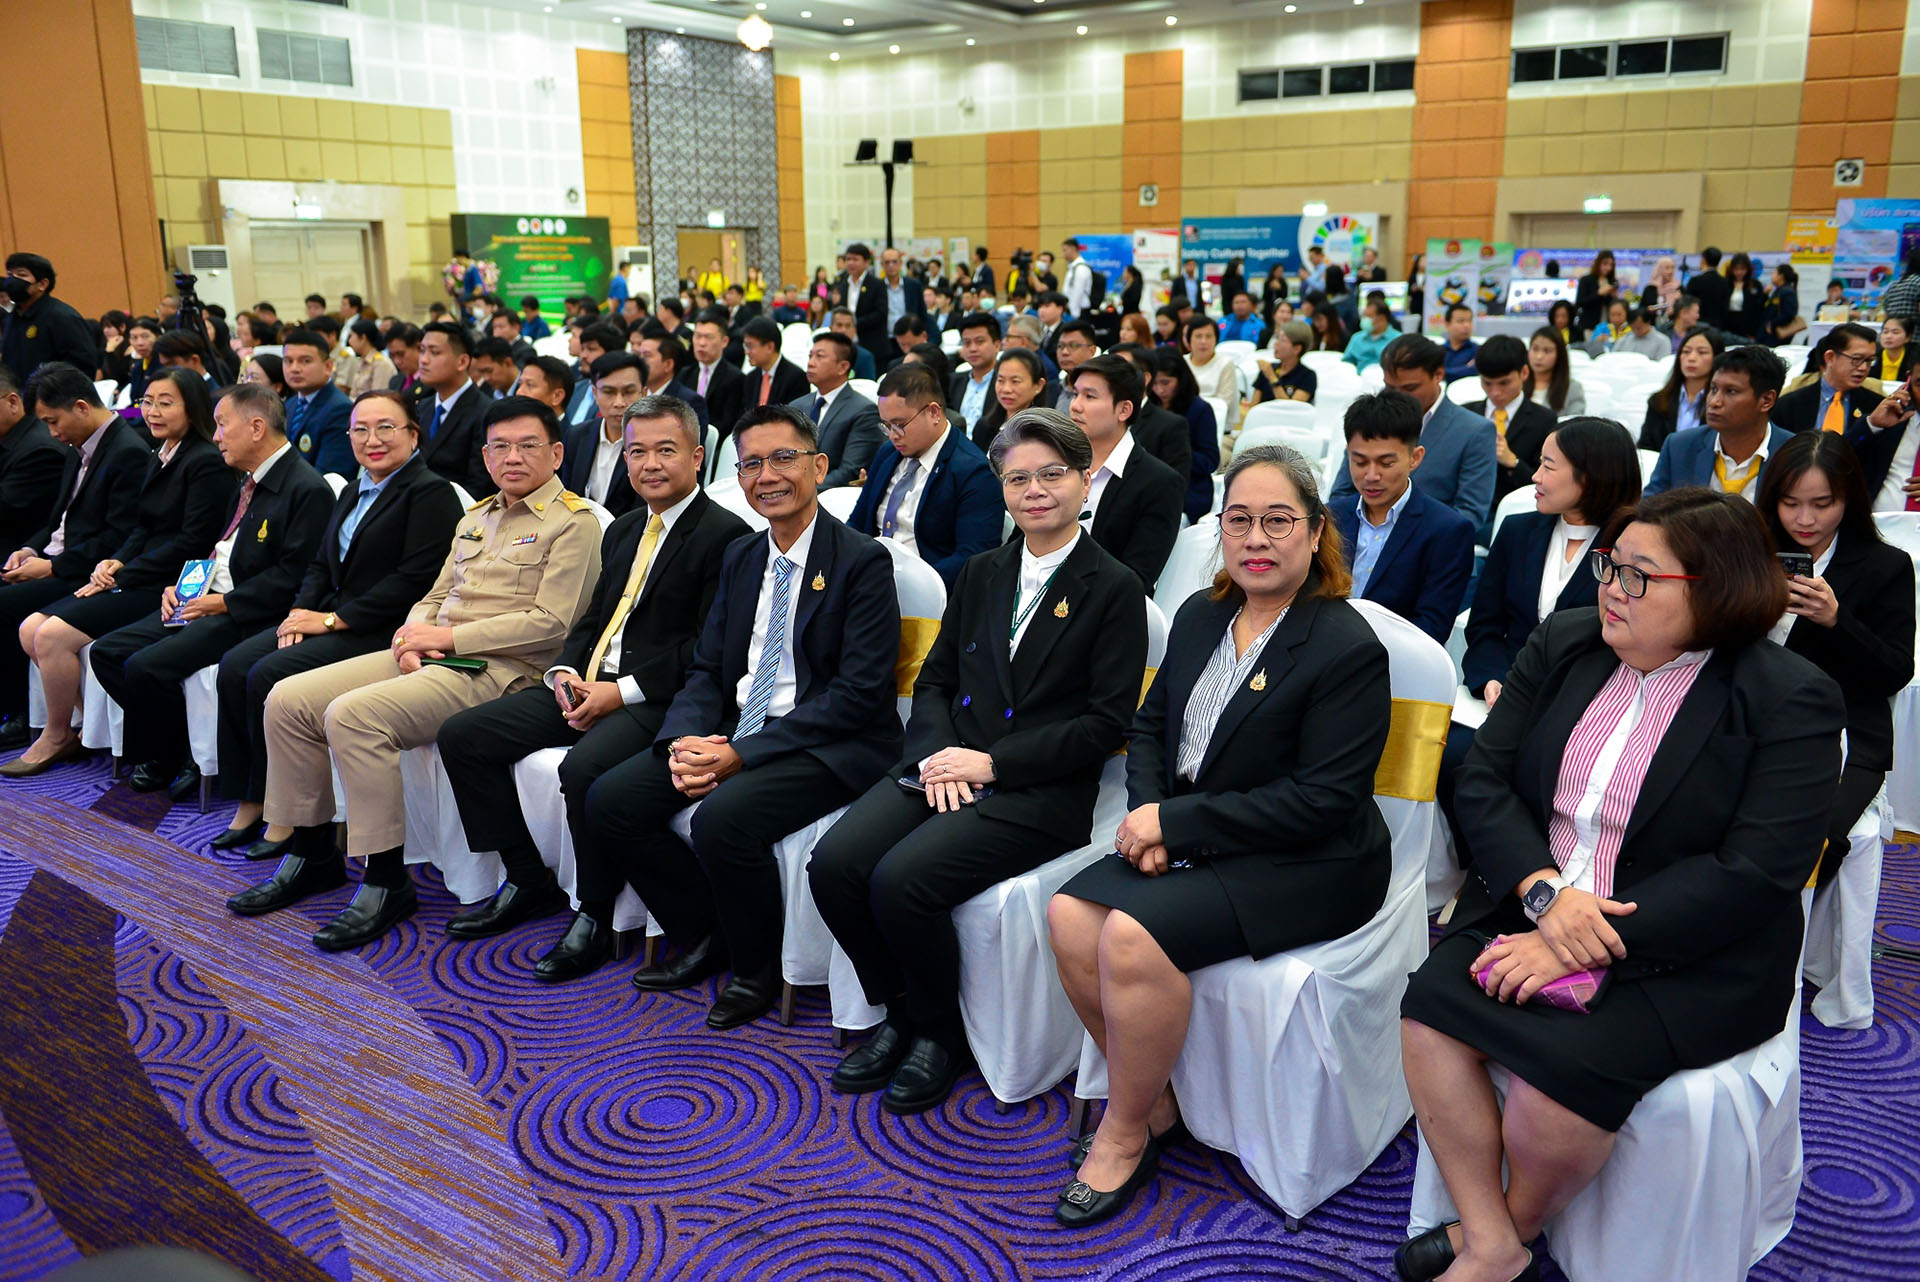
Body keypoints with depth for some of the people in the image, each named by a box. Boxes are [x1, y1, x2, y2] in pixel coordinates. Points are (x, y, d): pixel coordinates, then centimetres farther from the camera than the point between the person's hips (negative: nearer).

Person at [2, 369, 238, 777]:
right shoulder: (157, 457, 17)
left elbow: (191, 544, -17)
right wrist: (114, 563, -3)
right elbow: (140, 527, 18)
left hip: (166, 586, -9)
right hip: (132, 578, 9)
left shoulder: (207, 463, -12)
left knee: (53, 635, -18)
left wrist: (123, 575, -14)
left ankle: (57, 736, 4)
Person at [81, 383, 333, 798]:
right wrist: (179, 586, 8)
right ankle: (161, 753, 9)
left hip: (243, 616, -10)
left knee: (146, 667, -22)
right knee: (107, 653, 2)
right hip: (203, 602, 10)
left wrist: (225, 603, -17)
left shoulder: (307, 490, -15)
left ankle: (170, 759, 2)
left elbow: (291, 576, -20)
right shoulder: (249, 482, 18)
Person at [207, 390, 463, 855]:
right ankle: (249, 806, -4)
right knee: (234, 666, -10)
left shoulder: (432, 493, -9)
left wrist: (333, 620, -16)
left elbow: (415, 580, -18)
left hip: (380, 632, -9)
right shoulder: (352, 493, 21)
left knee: (269, 675, -23)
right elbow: (320, 564, 21)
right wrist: (301, 611, 0)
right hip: (331, 618, 9)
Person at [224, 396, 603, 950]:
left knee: (353, 714, -28)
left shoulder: (573, 522, -4)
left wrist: (448, 636, -12)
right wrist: (413, 635, 0)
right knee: (288, 700, -3)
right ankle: (312, 854, 11)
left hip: (496, 669, -8)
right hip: (430, 657, 9)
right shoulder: (475, 518, 22)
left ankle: (387, 882, -16)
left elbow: (550, 623, -14)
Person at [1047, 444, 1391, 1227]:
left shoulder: (1348, 649, -14)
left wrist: (1178, 822, -19)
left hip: (1306, 868, -7)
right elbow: (1150, 726, 15)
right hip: (1191, 842, 7)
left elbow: (1324, 801, -19)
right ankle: (1155, 1102, 6)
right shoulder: (1199, 617, 9)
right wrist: (1148, 811, -7)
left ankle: (1126, 1132, -1)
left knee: (1133, 936, -26)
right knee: (1069, 917, -14)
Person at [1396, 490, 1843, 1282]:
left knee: (1565, 1064, -27)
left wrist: (1593, 945, -22)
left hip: (1689, 956, -4)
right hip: (1530, 903, 5)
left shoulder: (1790, 702, -9)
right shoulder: (1563, 645, 6)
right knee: (1430, 1008, -20)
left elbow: (1754, 874, -17)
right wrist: (1542, 890, -16)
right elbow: (1483, 780, 2)